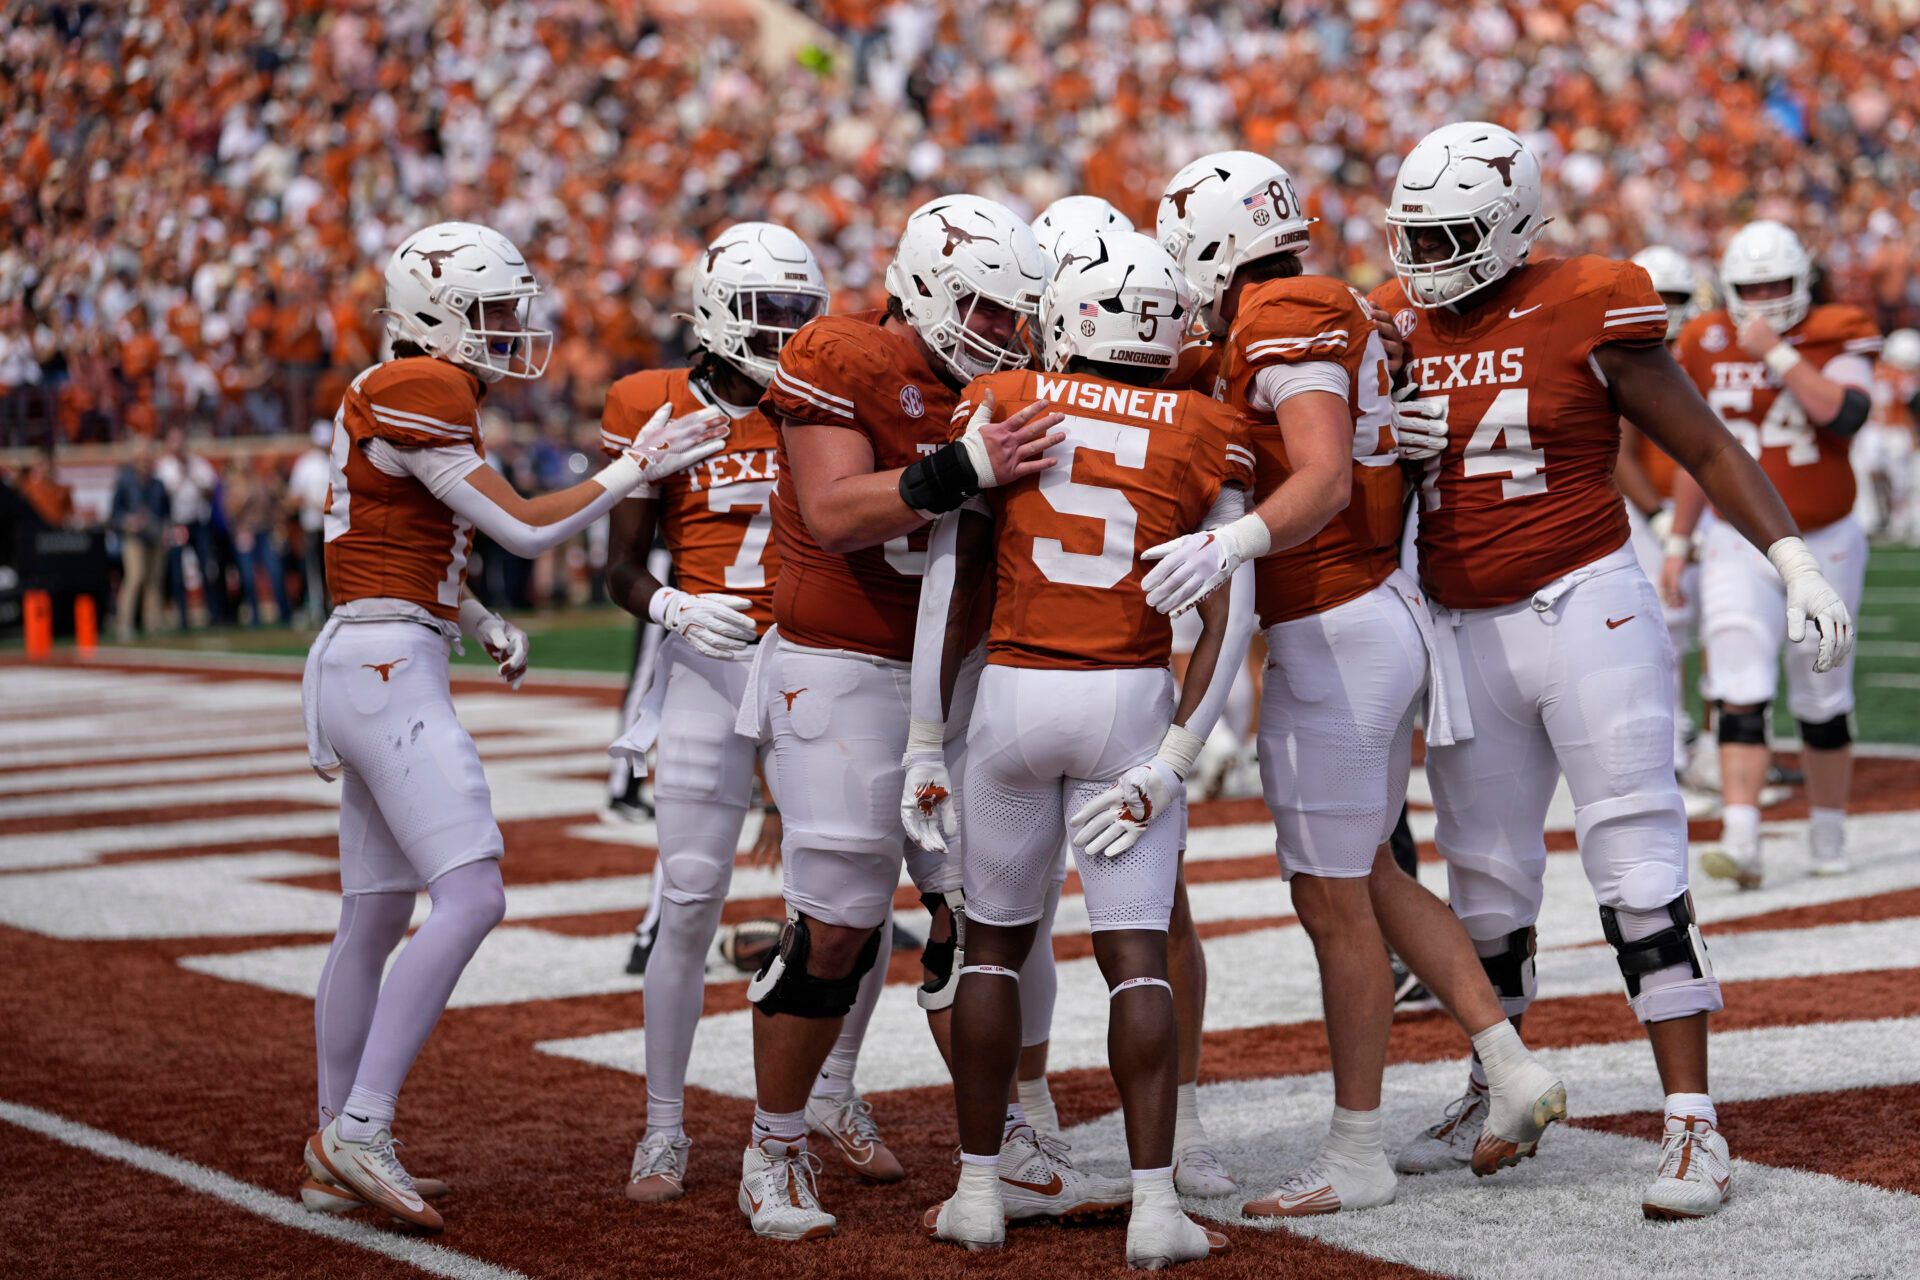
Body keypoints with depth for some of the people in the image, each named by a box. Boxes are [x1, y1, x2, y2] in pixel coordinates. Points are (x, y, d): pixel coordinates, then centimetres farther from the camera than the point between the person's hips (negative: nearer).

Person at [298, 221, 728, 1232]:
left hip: (362, 666, 11)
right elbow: (524, 528, -12)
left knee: (374, 919, 13)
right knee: (470, 897, -15)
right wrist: (635, 470, -4)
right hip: (387, 666, -11)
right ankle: (359, 1127, -14)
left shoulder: (401, 393, 17)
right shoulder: (421, 391, -13)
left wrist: (486, 625, 14)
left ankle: (335, 1160, 19)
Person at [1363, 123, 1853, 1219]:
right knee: (1487, 881, 12)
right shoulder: (1397, 324, 7)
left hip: (1587, 611, -5)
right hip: (1463, 630, 5)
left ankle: (1694, 1124, -6)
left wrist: (1796, 560, -10)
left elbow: (1706, 446, -3)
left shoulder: (1585, 312, -8)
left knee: (1640, 870, -8)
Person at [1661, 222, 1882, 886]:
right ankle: (1740, 843, -22)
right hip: (1739, 544, 1)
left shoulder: (1836, 339, -5)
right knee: (1740, 693, -14)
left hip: (1824, 545, -1)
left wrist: (1776, 352, -25)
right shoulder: (1708, 346, 2)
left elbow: (1845, 413, -26)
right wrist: (1678, 543, 12)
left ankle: (1828, 835, 25)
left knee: (1822, 701, 9)